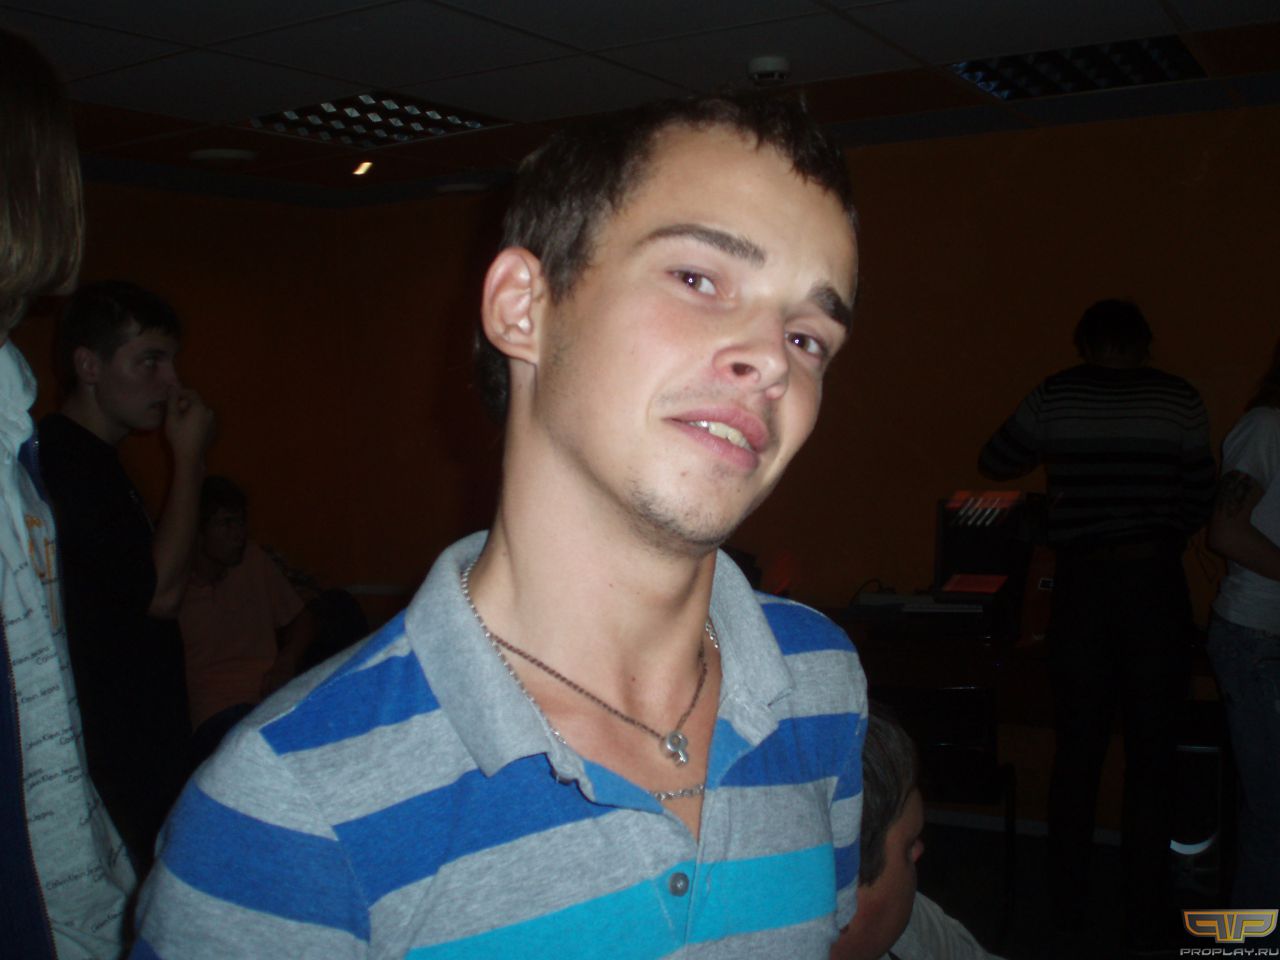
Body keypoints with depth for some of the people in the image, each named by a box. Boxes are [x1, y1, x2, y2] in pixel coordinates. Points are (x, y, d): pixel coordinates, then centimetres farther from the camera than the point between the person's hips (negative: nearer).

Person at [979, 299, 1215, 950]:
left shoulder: (1052, 398, 0)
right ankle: (1145, 919, 16)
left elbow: (995, 464, 12)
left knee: (1076, 750, 11)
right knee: (1151, 755, 8)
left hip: (1080, 585, 1)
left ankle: (1069, 907, 22)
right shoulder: (1180, 400, -2)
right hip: (1156, 583, -1)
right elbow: (1199, 501, 2)